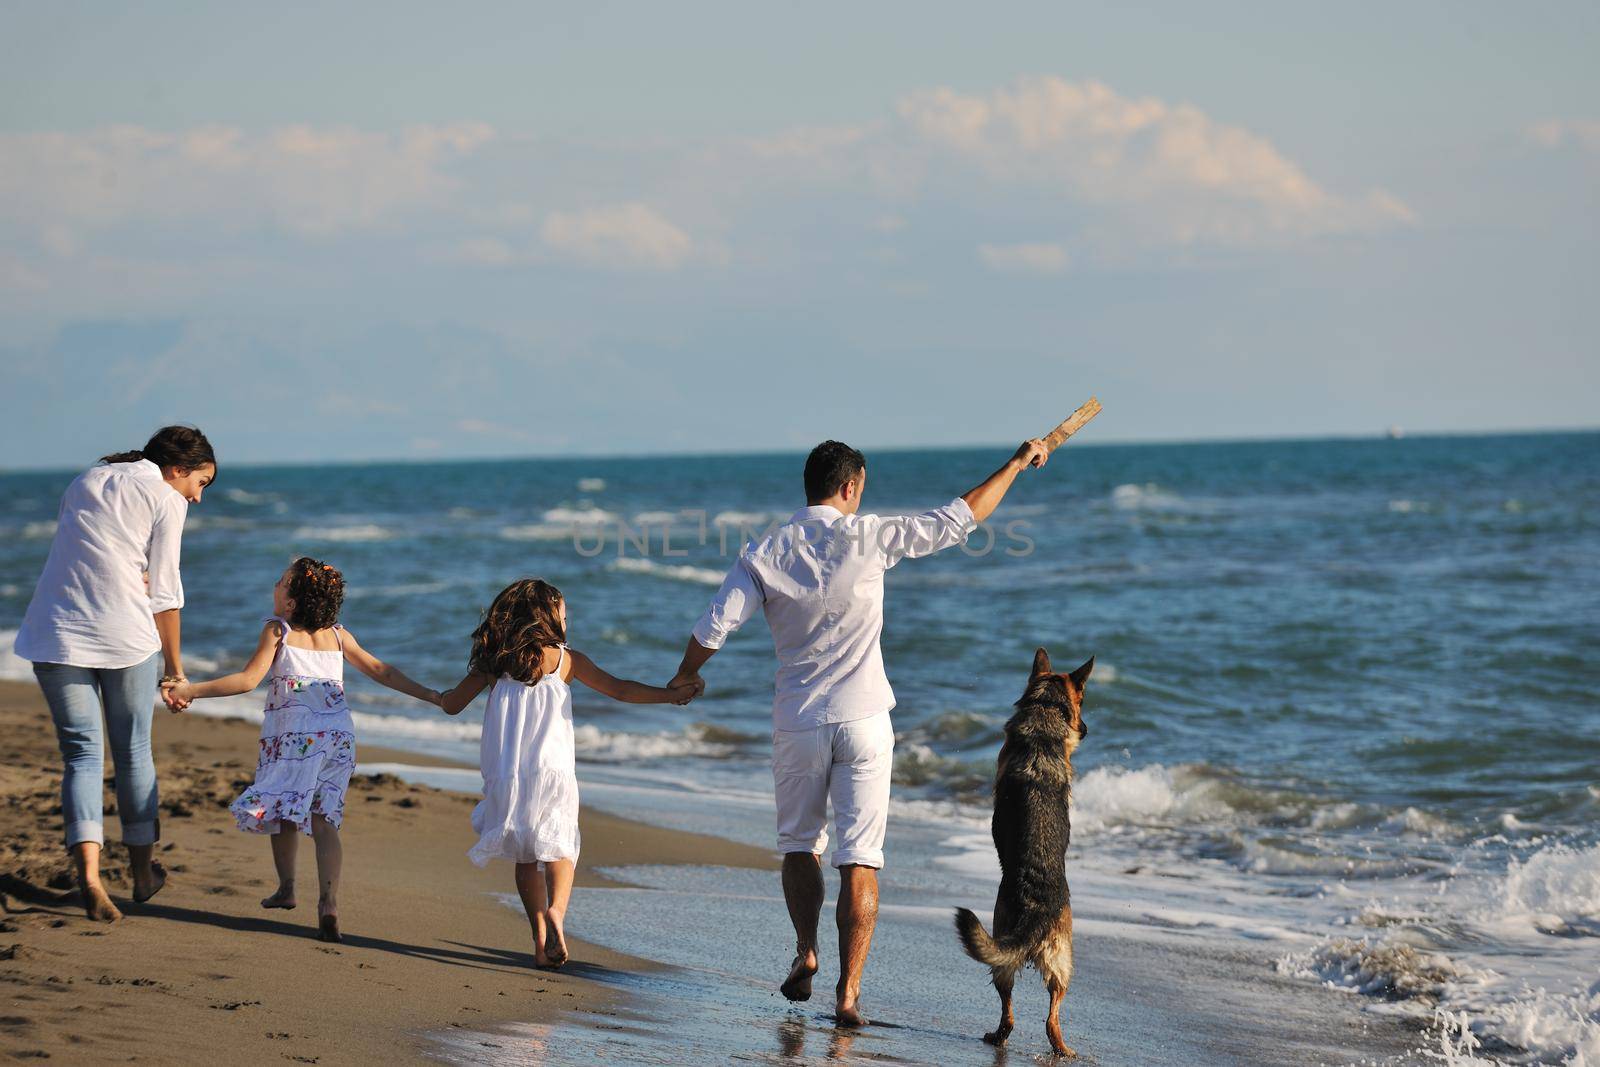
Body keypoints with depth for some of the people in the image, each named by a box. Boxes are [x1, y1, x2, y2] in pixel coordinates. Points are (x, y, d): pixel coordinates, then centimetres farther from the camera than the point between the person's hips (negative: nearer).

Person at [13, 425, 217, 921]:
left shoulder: (84, 483, 18)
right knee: (133, 751, 13)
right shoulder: (166, 498, 1)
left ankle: (88, 873, -17)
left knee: (81, 753, 2)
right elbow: (163, 591, 1)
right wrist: (174, 664, 10)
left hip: (57, 634, 3)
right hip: (125, 634, -3)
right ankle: (142, 872, 25)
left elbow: (72, 562, 17)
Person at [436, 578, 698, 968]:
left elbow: (452, 705, 12)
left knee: (525, 855, 13)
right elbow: (619, 690, 3)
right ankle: (556, 910, -18)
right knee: (559, 848, 10)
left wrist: (441, 696, 35)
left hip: (506, 773, 2)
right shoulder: (564, 658, 2)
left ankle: (540, 936, 6)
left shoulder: (495, 659, 6)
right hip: (551, 769, -2)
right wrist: (671, 695, 12)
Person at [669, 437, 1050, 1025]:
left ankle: (806, 954, 18)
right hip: (862, 719, -2)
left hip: (797, 722, 2)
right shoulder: (867, 537, -8)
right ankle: (848, 992, -7)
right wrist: (1016, 465, 10)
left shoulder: (765, 553, -3)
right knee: (859, 860, -1)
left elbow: (714, 628, -6)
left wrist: (686, 676, 15)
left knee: (799, 843, 23)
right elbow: (958, 518, -3)